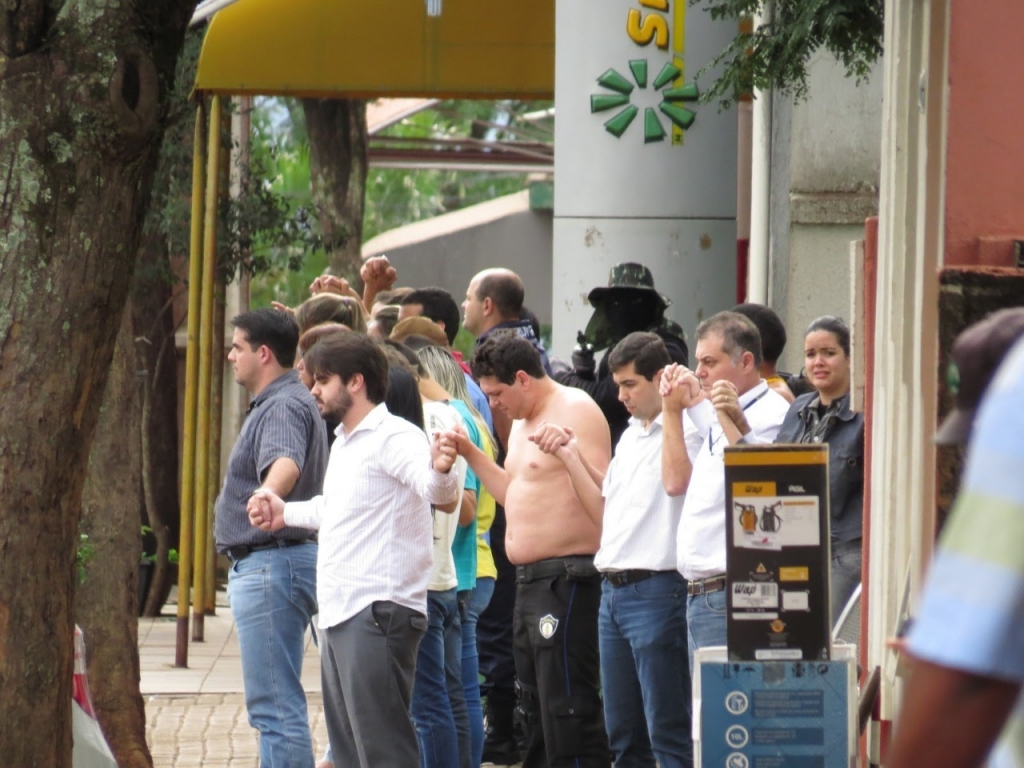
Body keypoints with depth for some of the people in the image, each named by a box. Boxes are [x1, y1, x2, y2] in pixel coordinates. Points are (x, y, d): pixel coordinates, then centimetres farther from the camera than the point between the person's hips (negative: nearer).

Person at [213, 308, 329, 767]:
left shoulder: (283, 406, -17)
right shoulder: (275, 403, 18)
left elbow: (286, 463, -39)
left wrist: (267, 497, -53)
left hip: (271, 565, -12)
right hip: (266, 564, 12)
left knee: (275, 706, -13)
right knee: (275, 704, 17)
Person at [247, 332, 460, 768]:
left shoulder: (393, 438, -13)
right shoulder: (343, 444, 19)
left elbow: (437, 491, -31)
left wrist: (441, 470, -51)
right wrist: (287, 513, 45)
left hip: (378, 613, -10)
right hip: (340, 614, 10)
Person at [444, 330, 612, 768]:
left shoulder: (576, 411, -13)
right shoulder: (523, 421, 17)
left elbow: (605, 500, -20)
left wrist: (568, 456, -34)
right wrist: (470, 454, 17)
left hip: (568, 579, -11)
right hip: (531, 580, 11)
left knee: (568, 712, -12)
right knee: (536, 713, 15)